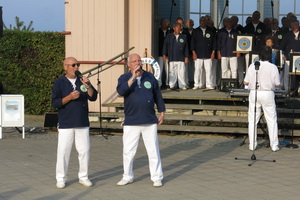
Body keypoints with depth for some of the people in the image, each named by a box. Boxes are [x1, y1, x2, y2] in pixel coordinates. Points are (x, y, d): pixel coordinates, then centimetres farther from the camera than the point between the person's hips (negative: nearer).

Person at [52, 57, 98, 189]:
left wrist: (88, 86, -14)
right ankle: (61, 178, 6)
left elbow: (93, 97, 3)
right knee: (63, 151, -4)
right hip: (66, 124, -4)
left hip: (83, 123, 4)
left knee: (84, 150, 5)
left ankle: (83, 177, 17)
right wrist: (69, 97, -20)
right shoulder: (59, 83, 0)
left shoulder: (82, 81, 11)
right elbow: (55, 103, -7)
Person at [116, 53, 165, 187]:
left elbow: (158, 96, 14)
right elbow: (121, 91, -20)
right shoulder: (124, 78, 1)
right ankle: (127, 177, 19)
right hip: (131, 123, -1)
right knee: (128, 152, 4)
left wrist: (162, 113, 13)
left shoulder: (150, 77, 7)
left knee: (153, 151, 1)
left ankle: (157, 178, 9)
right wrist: (133, 78, -25)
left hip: (150, 122, 1)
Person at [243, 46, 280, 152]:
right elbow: (277, 85, -4)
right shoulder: (273, 67, -7)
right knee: (272, 120, 9)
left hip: (254, 93, 1)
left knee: (252, 120, 9)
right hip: (268, 94, -1)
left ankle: (252, 145, 10)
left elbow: (246, 82, -3)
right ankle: (274, 145, 11)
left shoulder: (252, 66, -4)